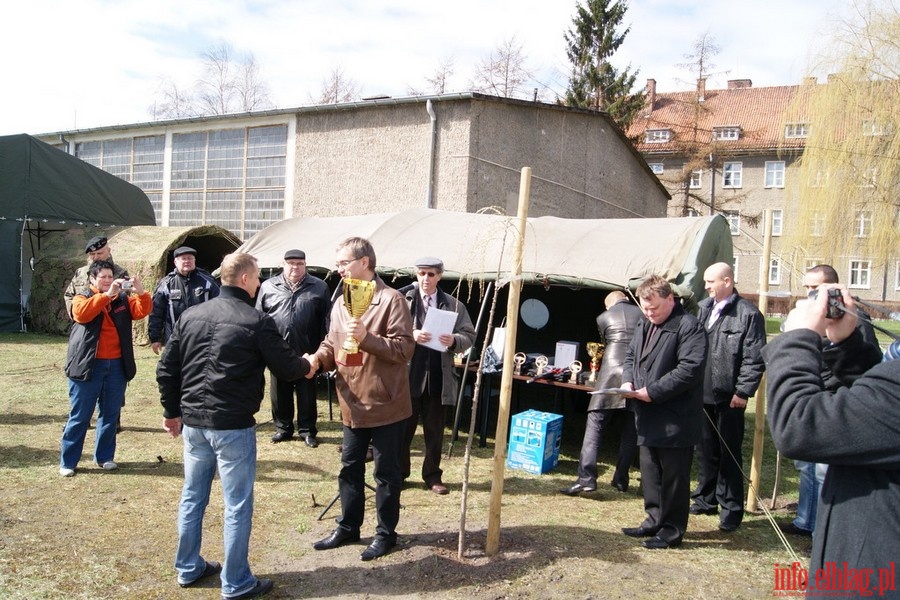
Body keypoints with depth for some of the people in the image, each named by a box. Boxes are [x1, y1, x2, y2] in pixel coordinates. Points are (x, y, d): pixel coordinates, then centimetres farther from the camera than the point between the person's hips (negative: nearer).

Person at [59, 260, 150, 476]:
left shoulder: (123, 299, 9)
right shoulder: (82, 297, 0)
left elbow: (141, 311, -7)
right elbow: (81, 313, -22)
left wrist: (140, 292, -25)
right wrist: (107, 294, -30)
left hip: (116, 365, 3)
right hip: (88, 366, -3)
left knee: (110, 414, 11)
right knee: (80, 416, 3)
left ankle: (105, 456, 23)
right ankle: (67, 461, 13)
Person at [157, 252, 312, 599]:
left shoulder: (191, 315, 5)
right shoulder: (257, 322, -12)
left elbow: (166, 369, 8)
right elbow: (287, 369, -6)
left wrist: (172, 411, 19)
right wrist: (307, 365, 16)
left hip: (192, 422, 7)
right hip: (233, 425, -6)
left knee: (192, 497, 18)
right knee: (237, 506, 5)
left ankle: (188, 569, 32)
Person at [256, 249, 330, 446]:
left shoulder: (319, 287, 2)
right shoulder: (268, 286, 5)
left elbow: (326, 319, 2)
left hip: (307, 351, -1)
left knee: (307, 393, 8)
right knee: (280, 392, 12)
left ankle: (307, 430, 21)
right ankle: (283, 427, 27)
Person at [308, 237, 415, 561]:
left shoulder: (391, 300, -13)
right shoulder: (340, 304, 10)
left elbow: (404, 348, -18)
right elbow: (332, 344, 14)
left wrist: (366, 337, -29)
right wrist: (318, 358, -8)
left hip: (385, 404, -7)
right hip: (353, 403, 7)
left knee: (386, 471, 7)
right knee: (350, 467, 18)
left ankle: (386, 532, 23)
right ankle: (348, 526, 35)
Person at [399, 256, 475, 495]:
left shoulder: (454, 305, 5)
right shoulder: (403, 300, -1)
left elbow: (470, 336, 4)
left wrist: (454, 340, -16)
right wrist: (411, 336, -21)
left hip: (438, 377, 2)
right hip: (408, 374, -1)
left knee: (435, 430, 11)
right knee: (403, 427, 10)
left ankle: (432, 475, 24)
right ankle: (399, 473, 24)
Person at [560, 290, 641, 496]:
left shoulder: (603, 317, 12)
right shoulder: (643, 315, 15)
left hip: (612, 374, -3)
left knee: (595, 426, -2)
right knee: (631, 430, 12)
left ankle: (586, 478, -11)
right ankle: (621, 480, 16)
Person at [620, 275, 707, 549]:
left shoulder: (688, 326, -14)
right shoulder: (644, 325, 15)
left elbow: (690, 369, -22)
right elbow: (630, 357, 22)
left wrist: (653, 391, -22)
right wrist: (628, 381, 1)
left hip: (675, 419, -9)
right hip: (649, 417, 9)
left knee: (673, 476, 3)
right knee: (650, 473, 17)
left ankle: (673, 530, 15)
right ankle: (655, 520, 31)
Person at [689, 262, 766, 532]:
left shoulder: (748, 314, -9)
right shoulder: (703, 308, 10)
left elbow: (755, 359, -11)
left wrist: (743, 392, -14)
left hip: (729, 398, -6)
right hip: (702, 394, 6)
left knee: (729, 454, 4)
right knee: (705, 450, 16)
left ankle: (731, 508, 15)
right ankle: (706, 498, 29)